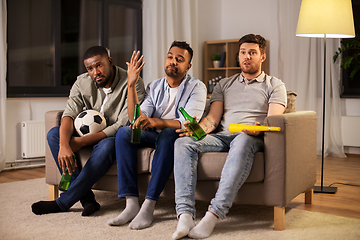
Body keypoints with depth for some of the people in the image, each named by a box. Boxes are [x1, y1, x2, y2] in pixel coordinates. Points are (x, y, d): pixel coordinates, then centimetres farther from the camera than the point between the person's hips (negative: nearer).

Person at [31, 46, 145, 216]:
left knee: (107, 145, -39)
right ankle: (87, 199, -26)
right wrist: (64, 145, -37)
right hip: (90, 134, 6)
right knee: (54, 134, -18)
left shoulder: (132, 84, -19)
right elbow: (69, 114, -15)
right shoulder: (82, 83, -3)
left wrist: (81, 142, -29)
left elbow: (122, 125, -25)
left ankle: (63, 202, -29)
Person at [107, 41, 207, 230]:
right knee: (124, 132, -23)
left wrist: (154, 122, -36)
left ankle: (149, 207, -37)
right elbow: (137, 120, -3)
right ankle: (131, 204, -28)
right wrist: (131, 84, -11)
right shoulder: (154, 87, 11)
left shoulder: (196, 87, -2)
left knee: (167, 134, -37)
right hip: (154, 136, 4)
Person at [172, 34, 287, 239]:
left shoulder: (275, 85, 16)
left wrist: (259, 129, -25)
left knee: (243, 142, -42)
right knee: (183, 143, -27)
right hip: (222, 136, 4)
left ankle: (213, 215, -46)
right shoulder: (224, 85, 26)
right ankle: (185, 215, -38)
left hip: (251, 136, -3)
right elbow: (213, 118, 13)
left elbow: (273, 119, -1)